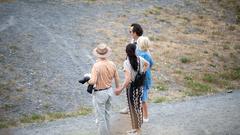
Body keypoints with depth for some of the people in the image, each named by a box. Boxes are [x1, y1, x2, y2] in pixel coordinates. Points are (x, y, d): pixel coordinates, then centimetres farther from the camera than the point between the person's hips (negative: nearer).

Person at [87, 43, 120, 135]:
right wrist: (117, 88, 21)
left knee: (100, 117, 5)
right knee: (106, 114, 24)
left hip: (99, 93, -7)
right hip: (109, 90, 7)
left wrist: (88, 81, -7)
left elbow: (93, 81, -29)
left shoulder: (96, 65, -23)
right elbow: (117, 78, 5)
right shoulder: (112, 64, -5)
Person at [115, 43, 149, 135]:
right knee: (138, 107, 18)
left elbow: (128, 78, -33)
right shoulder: (139, 59, -4)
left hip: (131, 87, -6)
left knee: (133, 108, 8)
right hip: (139, 86, 6)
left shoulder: (126, 63, -23)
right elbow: (147, 64, 19)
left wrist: (121, 89, -35)